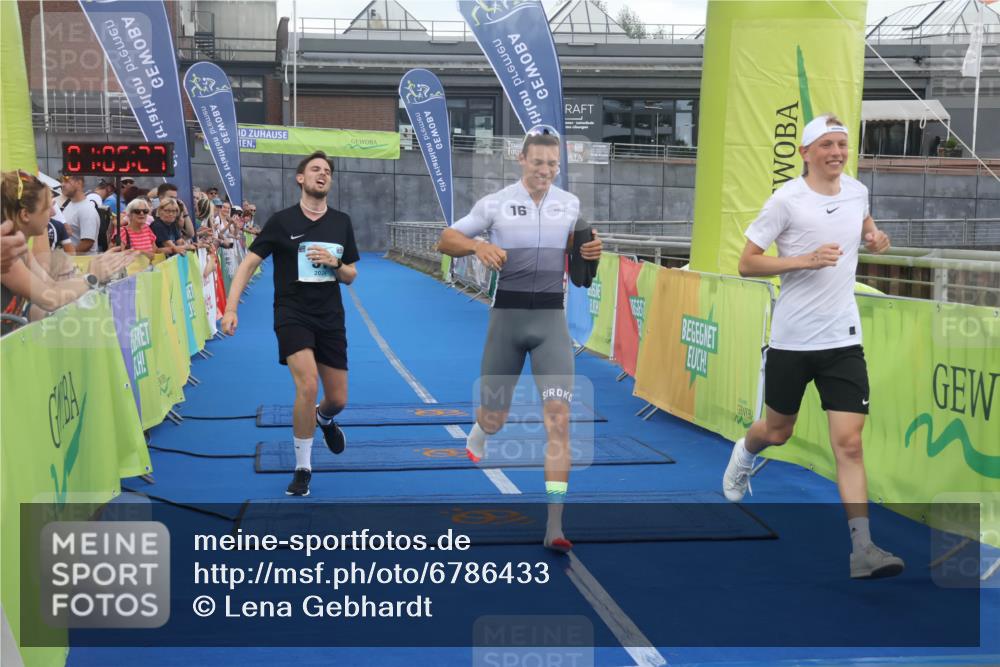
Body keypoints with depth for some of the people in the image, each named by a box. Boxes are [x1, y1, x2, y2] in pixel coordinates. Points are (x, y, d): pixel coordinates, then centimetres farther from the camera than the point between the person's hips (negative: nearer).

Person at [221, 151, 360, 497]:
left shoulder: (341, 222, 5)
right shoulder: (282, 221, -4)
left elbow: (351, 276, 10)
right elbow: (248, 264, -4)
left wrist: (334, 264, -12)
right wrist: (230, 308, -15)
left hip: (330, 318, 4)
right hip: (292, 315, -4)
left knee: (338, 399, 7)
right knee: (307, 385, -24)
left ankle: (324, 418, 49)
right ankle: (302, 468, -5)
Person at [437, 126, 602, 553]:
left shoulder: (570, 204, 6)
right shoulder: (495, 203, -3)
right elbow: (445, 240, 2)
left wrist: (590, 251, -2)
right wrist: (477, 246, -18)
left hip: (551, 319, 1)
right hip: (507, 315, -1)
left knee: (558, 417, -13)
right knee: (494, 419, 8)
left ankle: (554, 527, -12)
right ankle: (477, 434, 50)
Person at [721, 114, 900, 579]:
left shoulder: (857, 191, 4)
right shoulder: (786, 200, -11)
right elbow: (746, 264, -10)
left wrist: (874, 239, 4)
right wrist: (805, 259, -22)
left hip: (843, 340, 3)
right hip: (791, 340, -2)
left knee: (849, 443, -7)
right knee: (778, 431, 16)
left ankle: (862, 549, -6)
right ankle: (743, 454, 52)